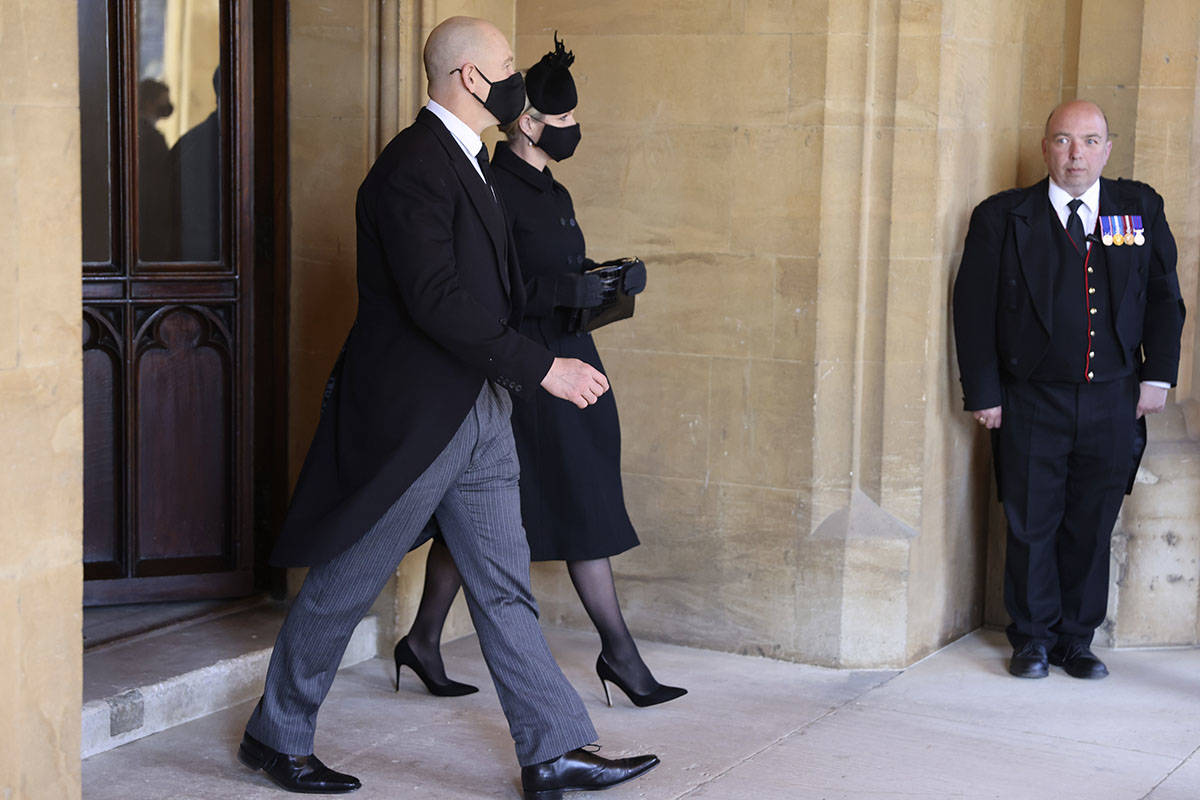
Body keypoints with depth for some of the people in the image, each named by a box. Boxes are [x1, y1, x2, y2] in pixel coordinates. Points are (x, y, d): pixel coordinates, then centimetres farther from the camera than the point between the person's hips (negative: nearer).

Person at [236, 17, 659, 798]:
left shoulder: (467, 161, 14)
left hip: (477, 415, 9)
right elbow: (437, 302, -27)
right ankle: (276, 735, 21)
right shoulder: (412, 168, -18)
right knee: (346, 583, 5)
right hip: (410, 416, -9)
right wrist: (544, 367, -25)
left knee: (505, 583, 9)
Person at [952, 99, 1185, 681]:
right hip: (1032, 401, -2)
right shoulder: (1002, 217, -1)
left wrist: (1158, 374, 2)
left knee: (1092, 526, 7)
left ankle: (1076, 641, 21)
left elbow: (1163, 296, 11)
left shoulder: (1141, 208, 7)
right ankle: (1034, 639, 19)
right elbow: (974, 308, -1)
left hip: (1113, 403, 2)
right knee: (1032, 524, 3)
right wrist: (984, 392, -6)